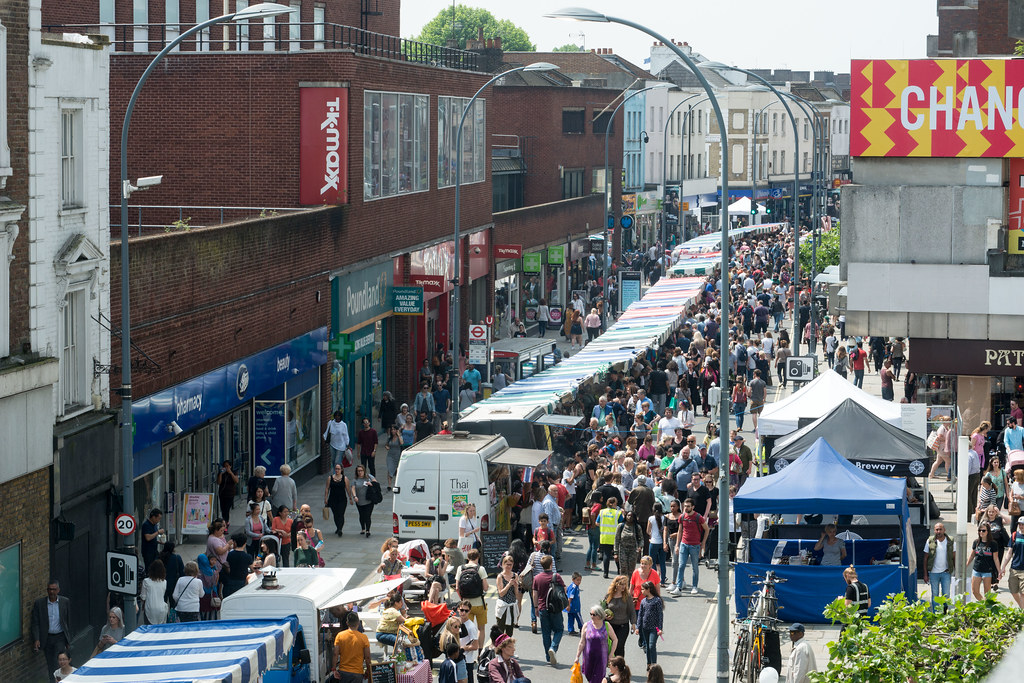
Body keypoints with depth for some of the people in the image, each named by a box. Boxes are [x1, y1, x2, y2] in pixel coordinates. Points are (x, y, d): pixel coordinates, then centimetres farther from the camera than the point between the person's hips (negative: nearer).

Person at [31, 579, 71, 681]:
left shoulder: (65, 602, 0)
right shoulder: (39, 603, -2)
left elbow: (68, 622, 6)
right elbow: (35, 623, -2)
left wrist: (68, 641, 6)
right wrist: (36, 639, -12)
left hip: (60, 638, -1)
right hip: (47, 638, 1)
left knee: (59, 662, -16)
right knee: (50, 665, 8)